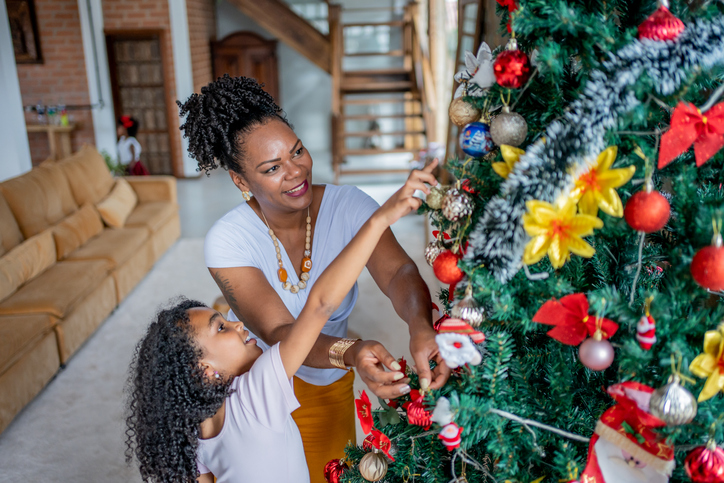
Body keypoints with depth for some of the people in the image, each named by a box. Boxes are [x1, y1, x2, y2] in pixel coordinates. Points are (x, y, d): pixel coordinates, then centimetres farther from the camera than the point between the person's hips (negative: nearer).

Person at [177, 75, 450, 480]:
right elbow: (279, 333, -33)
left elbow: (398, 272, -31)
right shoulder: (228, 241, -25)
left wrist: (421, 325, -54)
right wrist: (353, 353, -53)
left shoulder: (348, 205, -19)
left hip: (327, 387, 2)